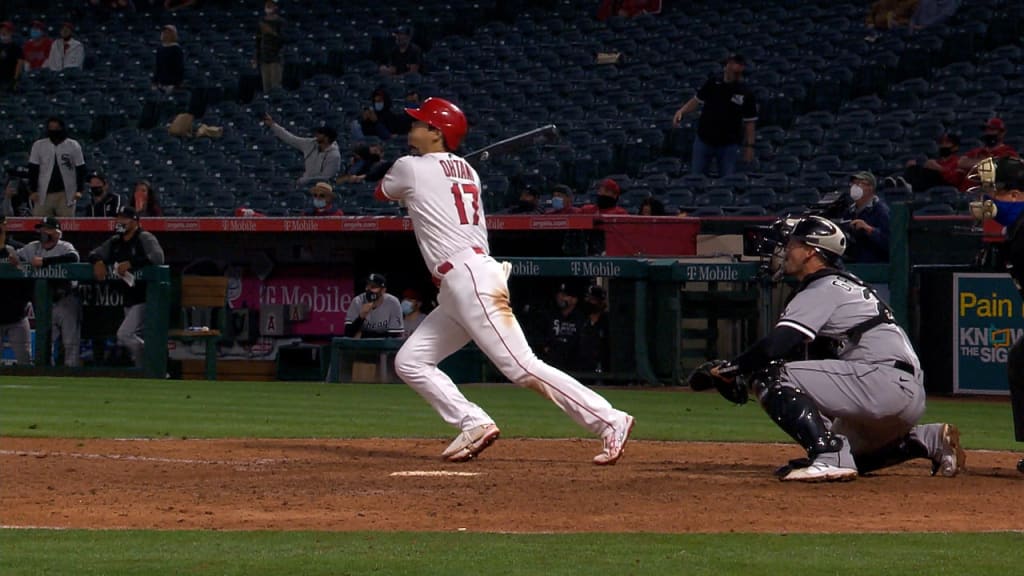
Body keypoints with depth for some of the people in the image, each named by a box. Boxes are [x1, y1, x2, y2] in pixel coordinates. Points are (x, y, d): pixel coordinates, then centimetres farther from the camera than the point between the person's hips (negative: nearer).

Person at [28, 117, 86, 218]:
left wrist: (79, 190, -5)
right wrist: (33, 190, -1)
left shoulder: (73, 146, 1)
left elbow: (80, 169, 4)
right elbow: (33, 170, 6)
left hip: (66, 194, -1)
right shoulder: (38, 145, 4)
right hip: (44, 194, 1)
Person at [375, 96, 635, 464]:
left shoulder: (411, 168, 0)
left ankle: (610, 421, -19)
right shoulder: (466, 172, 19)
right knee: (409, 362, 12)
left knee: (523, 368, -15)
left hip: (470, 279, -9)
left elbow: (381, 193, 20)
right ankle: (474, 424, 2)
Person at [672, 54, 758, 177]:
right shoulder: (712, 84, -1)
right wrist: (681, 111, -8)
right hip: (704, 140, 2)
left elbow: (749, 122, -3)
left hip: (729, 145, -2)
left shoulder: (747, 94, -7)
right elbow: (697, 100, 9)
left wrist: (749, 146, -7)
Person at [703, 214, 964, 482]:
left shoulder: (822, 289, -5)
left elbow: (774, 347, -16)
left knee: (770, 377, -12)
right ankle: (931, 441, 17)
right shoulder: (848, 283, 25)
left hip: (886, 382, -10)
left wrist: (728, 370, -4)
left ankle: (830, 457, -23)